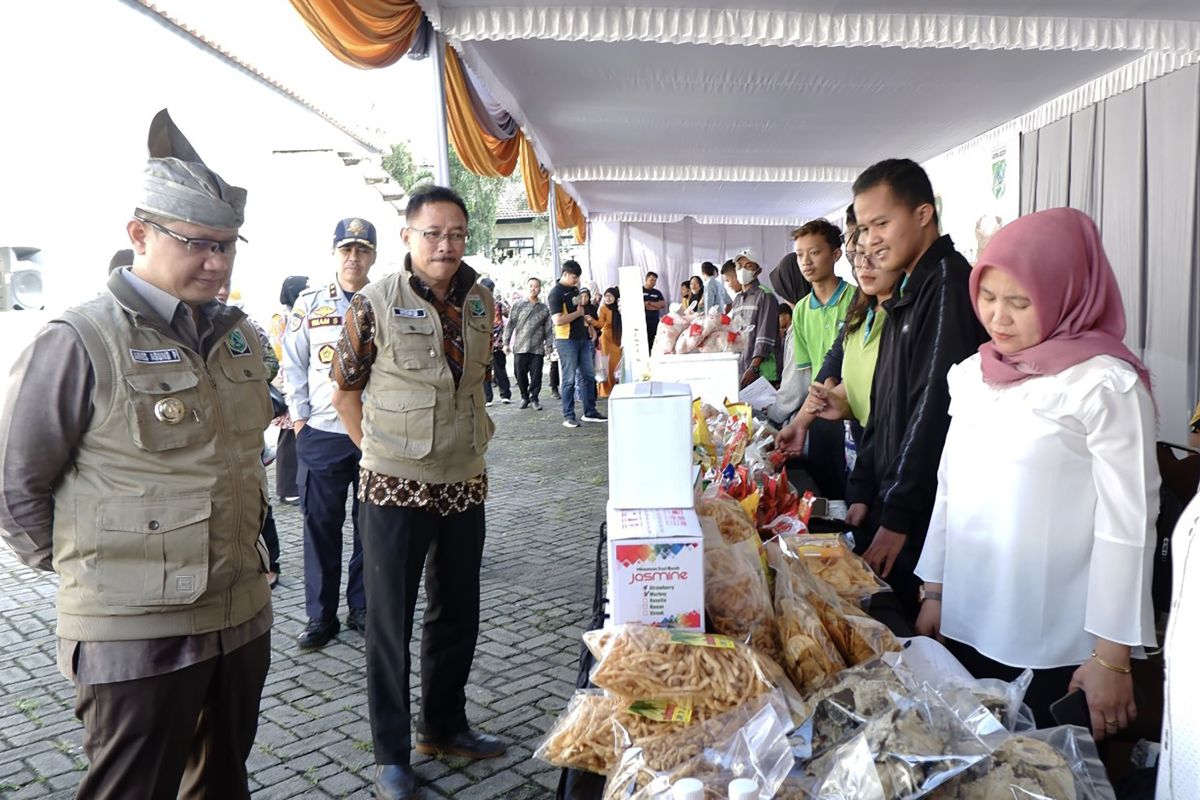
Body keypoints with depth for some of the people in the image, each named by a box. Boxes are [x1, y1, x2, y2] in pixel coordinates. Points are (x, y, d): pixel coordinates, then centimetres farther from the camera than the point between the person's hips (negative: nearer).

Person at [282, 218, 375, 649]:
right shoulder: (309, 302, 5)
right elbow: (293, 365, 7)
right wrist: (299, 417, 1)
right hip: (321, 434, 0)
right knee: (321, 526, 6)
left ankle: (362, 609, 24)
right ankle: (320, 617, 18)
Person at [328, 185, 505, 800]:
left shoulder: (481, 302, 4)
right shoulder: (375, 304, -10)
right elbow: (345, 389, -1)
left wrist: (474, 438, 12)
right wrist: (377, 449, -5)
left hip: (465, 485, 5)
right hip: (395, 488, -5)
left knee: (458, 613, 16)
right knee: (390, 621, 6)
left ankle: (443, 725, 37)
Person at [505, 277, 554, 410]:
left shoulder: (544, 308, 9)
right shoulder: (518, 305, 5)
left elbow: (548, 329, 10)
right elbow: (511, 324, 4)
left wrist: (549, 345, 4)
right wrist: (506, 341, -1)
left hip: (537, 348, 1)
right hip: (520, 347, 0)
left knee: (536, 375, 0)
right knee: (520, 374, 3)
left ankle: (534, 398, 14)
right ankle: (524, 397, 21)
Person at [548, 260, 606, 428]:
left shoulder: (574, 290, 13)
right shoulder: (556, 293, -13)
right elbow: (557, 320, -23)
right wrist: (578, 313, -13)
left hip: (582, 338, 8)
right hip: (566, 340, -8)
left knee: (588, 376, 10)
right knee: (569, 380, -3)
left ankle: (590, 412, 19)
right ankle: (568, 416, 5)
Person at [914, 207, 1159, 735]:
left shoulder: (1106, 385, -12)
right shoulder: (972, 375, 5)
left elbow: (1127, 524, -13)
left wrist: (1112, 658, -11)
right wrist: (934, 592, 13)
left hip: (1054, 651, -5)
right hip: (966, 629, 5)